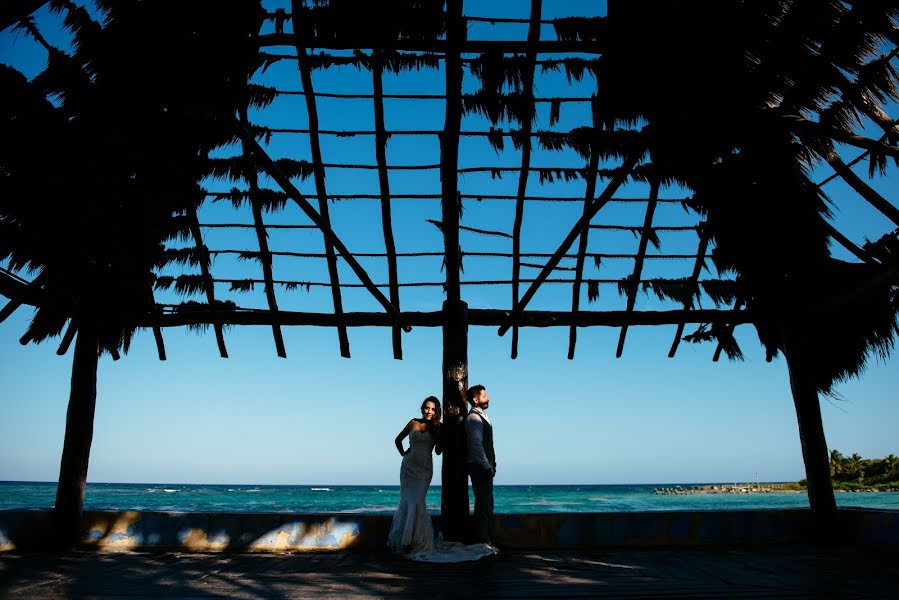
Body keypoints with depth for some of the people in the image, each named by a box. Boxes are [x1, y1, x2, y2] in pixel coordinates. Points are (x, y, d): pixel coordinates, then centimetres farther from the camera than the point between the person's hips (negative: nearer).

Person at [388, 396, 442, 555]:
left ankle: (417, 541, 2)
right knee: (407, 501, 2)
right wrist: (403, 453, 7)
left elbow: (438, 451, 0)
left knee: (417, 502, -9)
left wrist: (438, 432, -6)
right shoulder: (413, 423, 6)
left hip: (424, 468, -1)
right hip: (408, 466, 1)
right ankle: (402, 539, 16)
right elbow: (398, 440, 18)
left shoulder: (437, 427, 5)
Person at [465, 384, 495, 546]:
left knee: (487, 504, 15)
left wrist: (491, 465, 14)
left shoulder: (481, 416, 18)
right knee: (483, 504, -6)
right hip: (479, 467, -10)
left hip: (485, 467, 10)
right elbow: (476, 445, -21)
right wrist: (487, 467, -19)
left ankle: (487, 540, 23)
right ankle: (482, 542, 1)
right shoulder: (473, 418, -14)